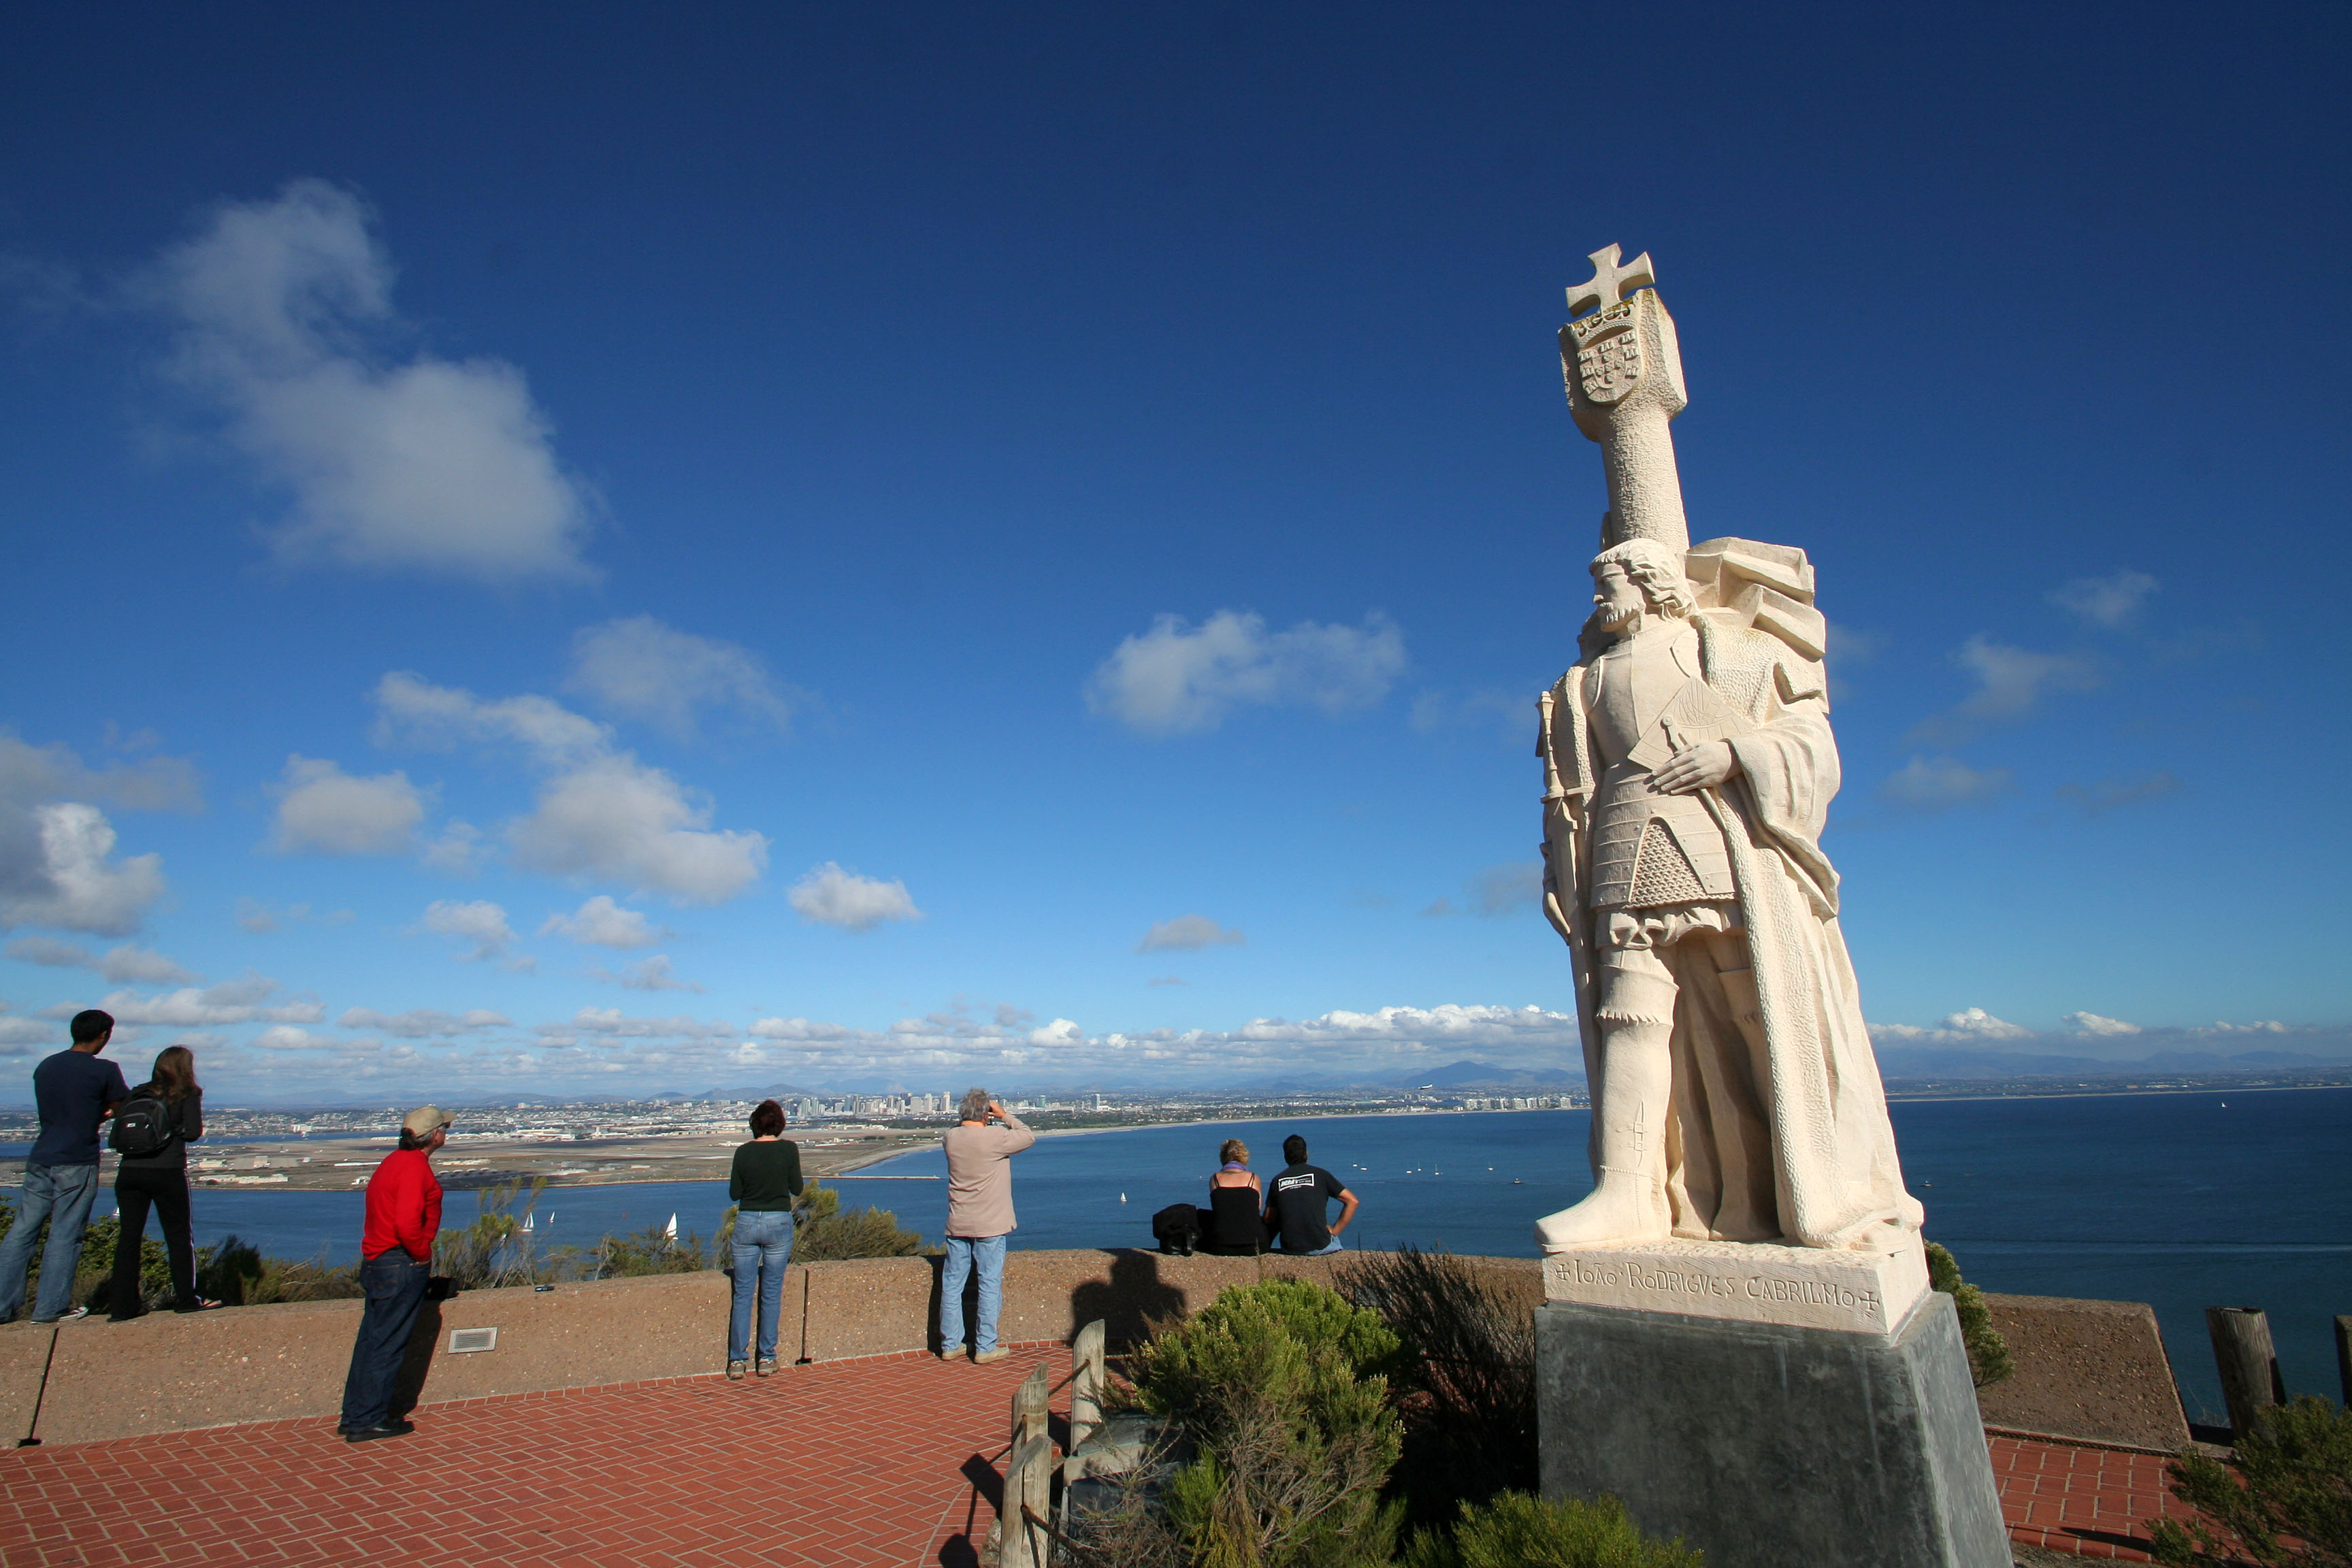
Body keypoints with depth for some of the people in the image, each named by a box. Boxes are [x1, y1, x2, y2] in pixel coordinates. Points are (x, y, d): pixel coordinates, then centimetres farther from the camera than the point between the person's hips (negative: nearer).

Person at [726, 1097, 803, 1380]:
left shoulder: (744, 1152, -3)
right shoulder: (788, 1149, -7)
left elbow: (734, 1193, 3)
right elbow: (797, 1189, 0)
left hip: (746, 1222, 1)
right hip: (778, 1223, -1)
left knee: (743, 1293, 9)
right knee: (772, 1294, 8)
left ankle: (737, 1360, 10)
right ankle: (767, 1359, 13)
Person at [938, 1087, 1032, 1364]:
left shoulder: (951, 1136, -1)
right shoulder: (996, 1138, -17)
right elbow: (1028, 1136, -3)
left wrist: (972, 1121, 10)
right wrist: (1005, 1115, 2)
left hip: (957, 1224, 5)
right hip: (989, 1226, -5)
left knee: (952, 1284, 12)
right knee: (990, 1285, 5)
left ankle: (950, 1344, 21)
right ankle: (985, 1347, 10)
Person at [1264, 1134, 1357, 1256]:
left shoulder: (1277, 1180, 6)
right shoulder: (1319, 1174, 0)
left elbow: (1269, 1219, 9)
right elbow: (1352, 1200, -1)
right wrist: (1335, 1230, 5)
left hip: (1290, 1249, 1)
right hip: (1320, 1246, -1)